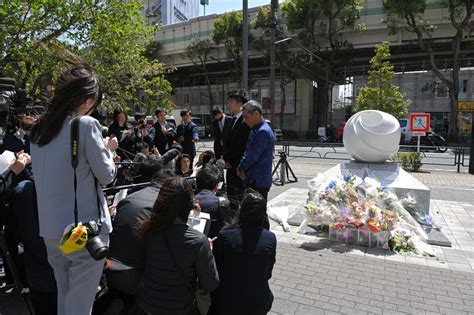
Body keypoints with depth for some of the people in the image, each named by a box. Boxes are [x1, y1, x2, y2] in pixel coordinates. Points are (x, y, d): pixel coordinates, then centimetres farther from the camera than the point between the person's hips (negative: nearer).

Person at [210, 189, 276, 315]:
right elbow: (268, 274, -4)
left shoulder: (224, 234, -20)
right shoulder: (270, 239, -16)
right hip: (257, 304, 1)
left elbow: (216, 268, -7)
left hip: (226, 302, -1)